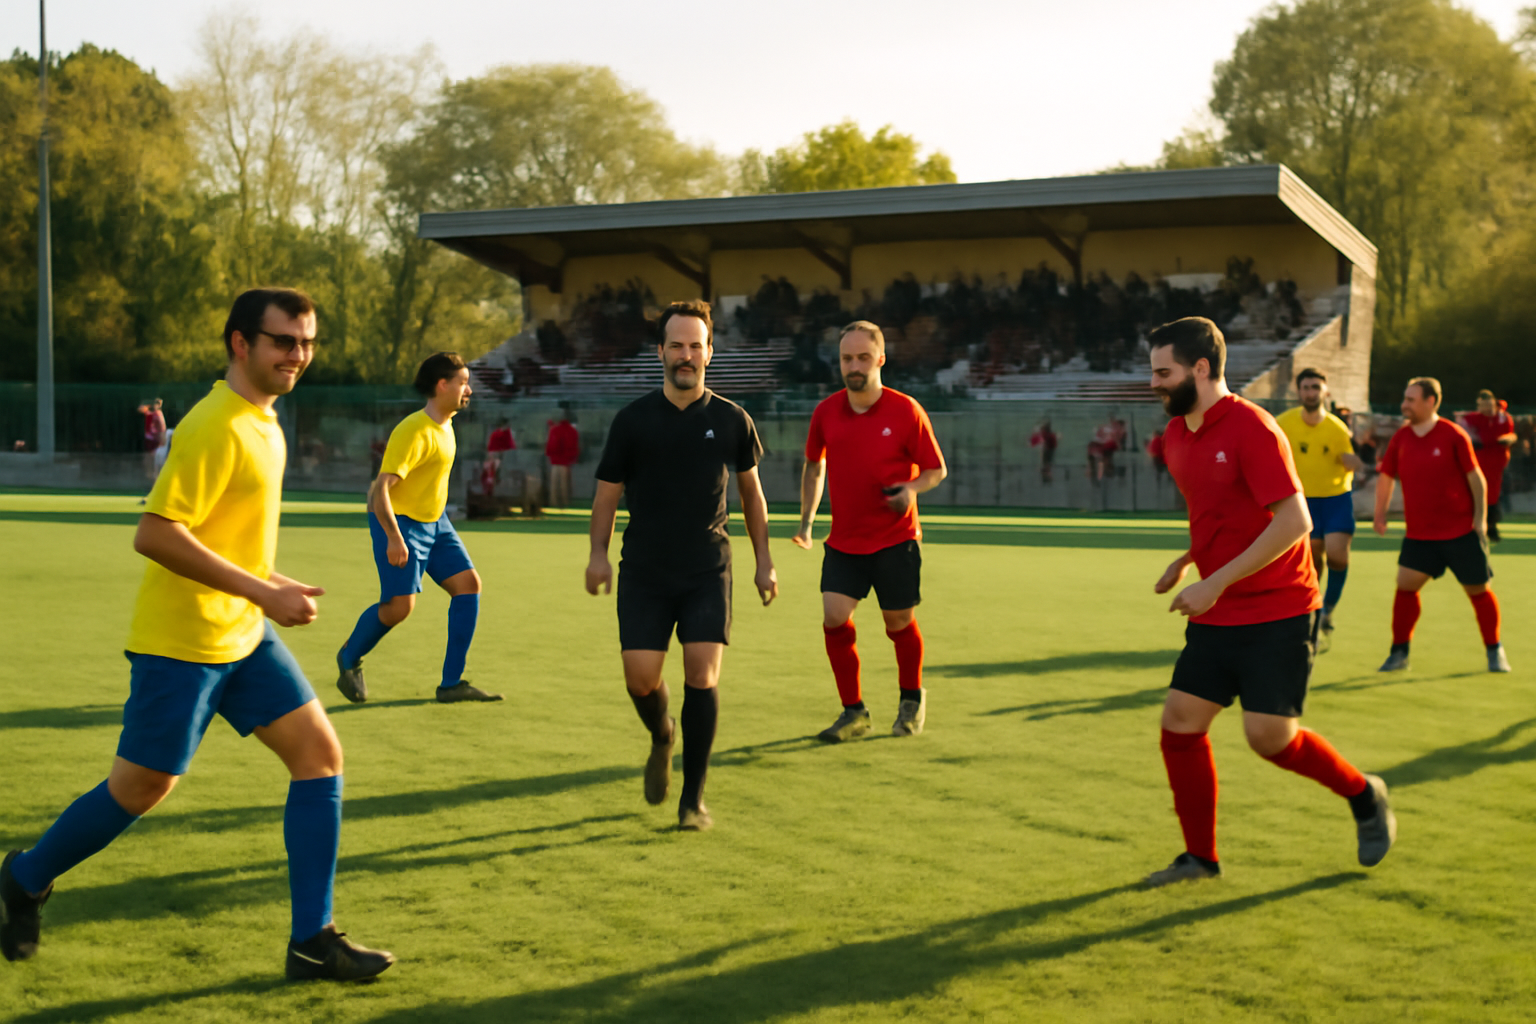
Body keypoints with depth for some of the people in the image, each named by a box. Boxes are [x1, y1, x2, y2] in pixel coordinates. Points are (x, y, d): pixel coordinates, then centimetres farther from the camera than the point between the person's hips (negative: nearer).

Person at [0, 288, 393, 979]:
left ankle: (312, 941, 3)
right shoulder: (216, 427, -19)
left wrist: (269, 585, 15)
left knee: (320, 755, -1)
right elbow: (154, 535, -26)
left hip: (243, 636, 9)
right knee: (142, 787, 3)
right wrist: (264, 593, -26)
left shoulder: (261, 420, 10)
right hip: (180, 641, -9)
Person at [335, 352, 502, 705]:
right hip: (400, 523, -9)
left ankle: (451, 684, 2)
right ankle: (349, 658, 18)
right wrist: (394, 539, -32)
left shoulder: (444, 425, 8)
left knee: (469, 585, -2)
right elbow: (381, 487, -26)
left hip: (434, 522, 9)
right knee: (399, 606, -13)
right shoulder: (414, 432, -21)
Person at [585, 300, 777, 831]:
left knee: (702, 674, -12)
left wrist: (764, 561, 13)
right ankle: (662, 737, 30)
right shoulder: (633, 419, 2)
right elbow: (607, 492, 6)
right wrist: (599, 553, -7)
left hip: (708, 572, 0)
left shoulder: (732, 420, 3)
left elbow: (751, 490, 15)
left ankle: (693, 797, 1)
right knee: (640, 678, -7)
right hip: (645, 572, 0)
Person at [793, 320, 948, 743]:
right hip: (843, 541, 3)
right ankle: (854, 712, 4)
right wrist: (806, 520, 13)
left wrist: (912, 489, -21)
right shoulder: (826, 412, 1)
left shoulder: (906, 411, -8)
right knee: (834, 618, -10)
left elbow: (936, 469, 0)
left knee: (899, 622, 6)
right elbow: (814, 465, 18)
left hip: (896, 538, -2)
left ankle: (912, 698, 34)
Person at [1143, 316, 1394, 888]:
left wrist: (1216, 583, -24)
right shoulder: (1176, 437, 9)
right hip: (1218, 617, 8)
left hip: (1276, 613, -8)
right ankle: (1200, 857, 13)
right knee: (1179, 723, 0)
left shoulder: (1251, 428, -17)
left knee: (1269, 735, -10)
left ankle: (1364, 795, 18)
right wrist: (1186, 560, 10)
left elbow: (1294, 522, -23)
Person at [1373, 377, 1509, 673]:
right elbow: (1386, 476, 13)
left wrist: (1480, 517, -8)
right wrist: (1380, 514, 11)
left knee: (1478, 590, 6)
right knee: (1405, 585, -9)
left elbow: (1475, 477, -5)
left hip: (1461, 532, -3)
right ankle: (1399, 653, 2)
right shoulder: (1401, 438, 1)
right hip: (1418, 534, 3)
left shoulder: (1453, 435, -10)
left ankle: (1494, 650, 24)